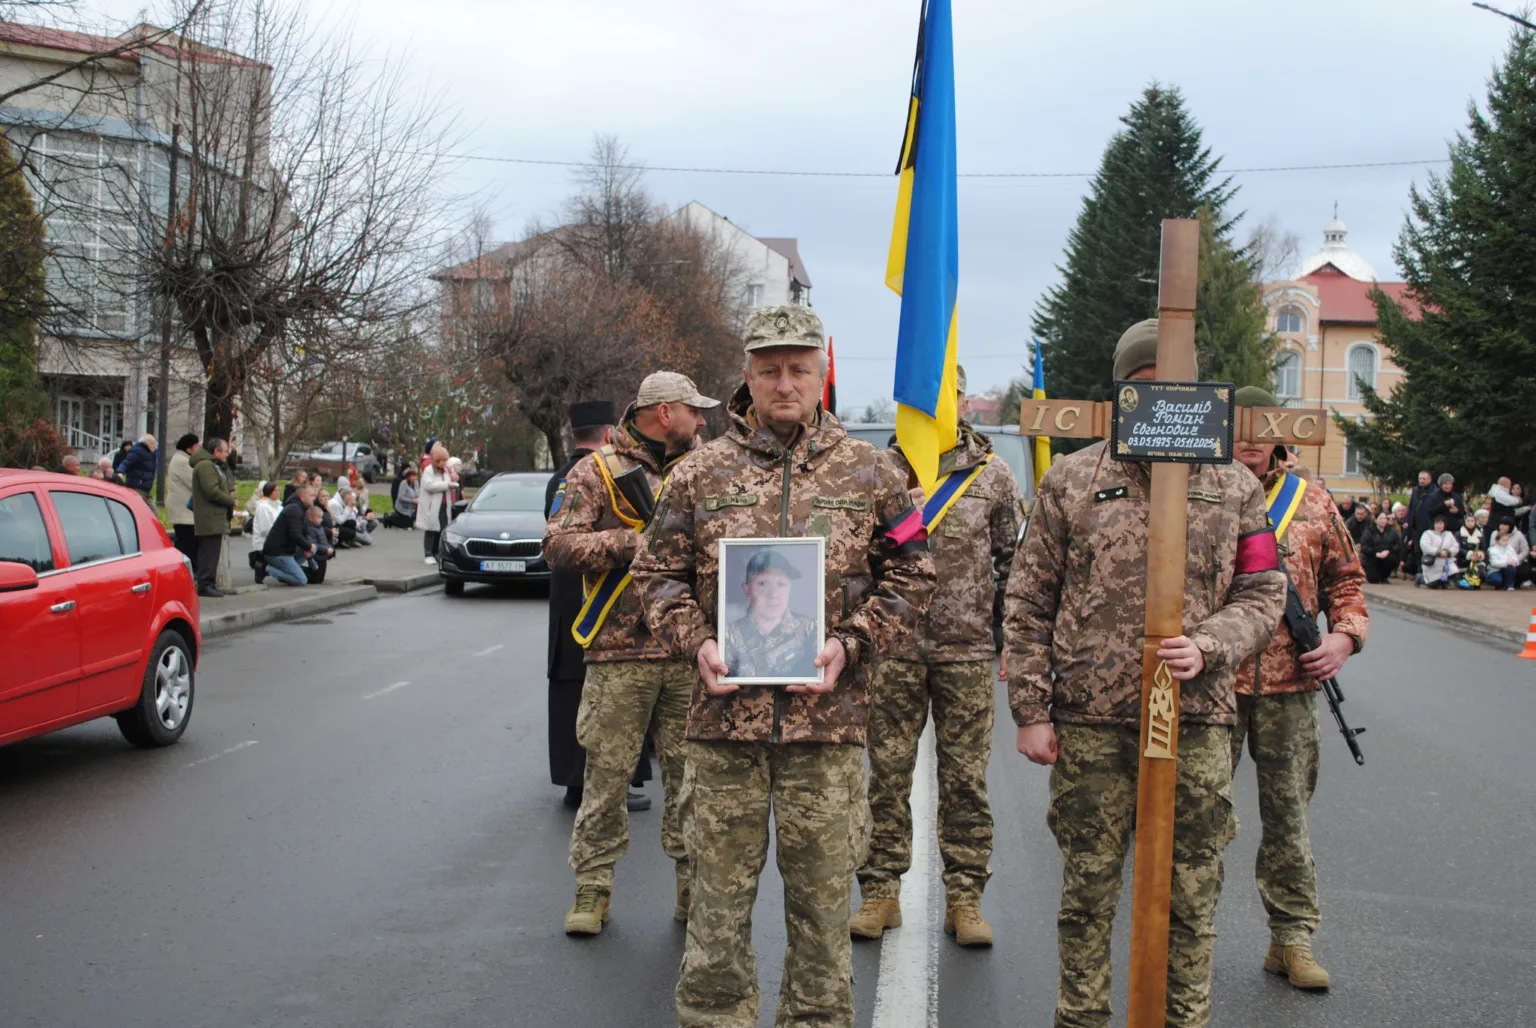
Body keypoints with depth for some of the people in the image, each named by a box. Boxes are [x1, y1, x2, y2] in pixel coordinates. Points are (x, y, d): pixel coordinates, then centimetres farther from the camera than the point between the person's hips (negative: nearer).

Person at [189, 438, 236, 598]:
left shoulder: (213, 465, 22)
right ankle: (205, 585, -8)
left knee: (209, 553, 12)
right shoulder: (205, 466, -14)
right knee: (209, 553, -10)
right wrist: (231, 501, -10)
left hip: (214, 518, 11)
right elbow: (212, 491, -22)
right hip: (210, 519, -11)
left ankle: (207, 584, 16)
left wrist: (230, 495, 7)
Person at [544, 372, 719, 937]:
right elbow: (559, 545, -7)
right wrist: (634, 542, -15)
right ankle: (593, 885, 11)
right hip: (619, 652, -4)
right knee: (607, 772, 1)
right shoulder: (598, 471, 1)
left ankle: (694, 882, 17)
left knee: (691, 771, 7)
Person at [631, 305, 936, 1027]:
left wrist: (850, 644, -7)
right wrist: (695, 643, -8)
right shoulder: (700, 472, 5)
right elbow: (658, 572, 9)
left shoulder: (869, 473, 5)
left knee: (822, 898, 9)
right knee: (719, 893, 8)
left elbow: (910, 576, 7)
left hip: (828, 721, 0)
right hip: (725, 714, 0)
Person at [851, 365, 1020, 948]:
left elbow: (1014, 561, 11)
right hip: (894, 646, 0)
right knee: (888, 774, 6)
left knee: (966, 779, 5)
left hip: (968, 649, 0)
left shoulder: (992, 475, 5)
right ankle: (880, 892, 16)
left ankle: (964, 898, 14)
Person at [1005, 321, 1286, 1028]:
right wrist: (1031, 710, -1)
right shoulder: (1070, 481, 4)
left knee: (1191, 896, 8)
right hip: (1089, 723, -1)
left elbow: (1263, 594, 9)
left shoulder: (1235, 489, 8)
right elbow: (1027, 605, 4)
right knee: (1087, 889, 8)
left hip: (1197, 723, 1)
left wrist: (1208, 646, -11)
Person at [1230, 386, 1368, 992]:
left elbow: (1345, 578, 16)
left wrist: (1345, 634, -1)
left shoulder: (1311, 502, 9)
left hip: (1290, 686, 2)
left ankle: (1292, 938, 18)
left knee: (1288, 812, 8)